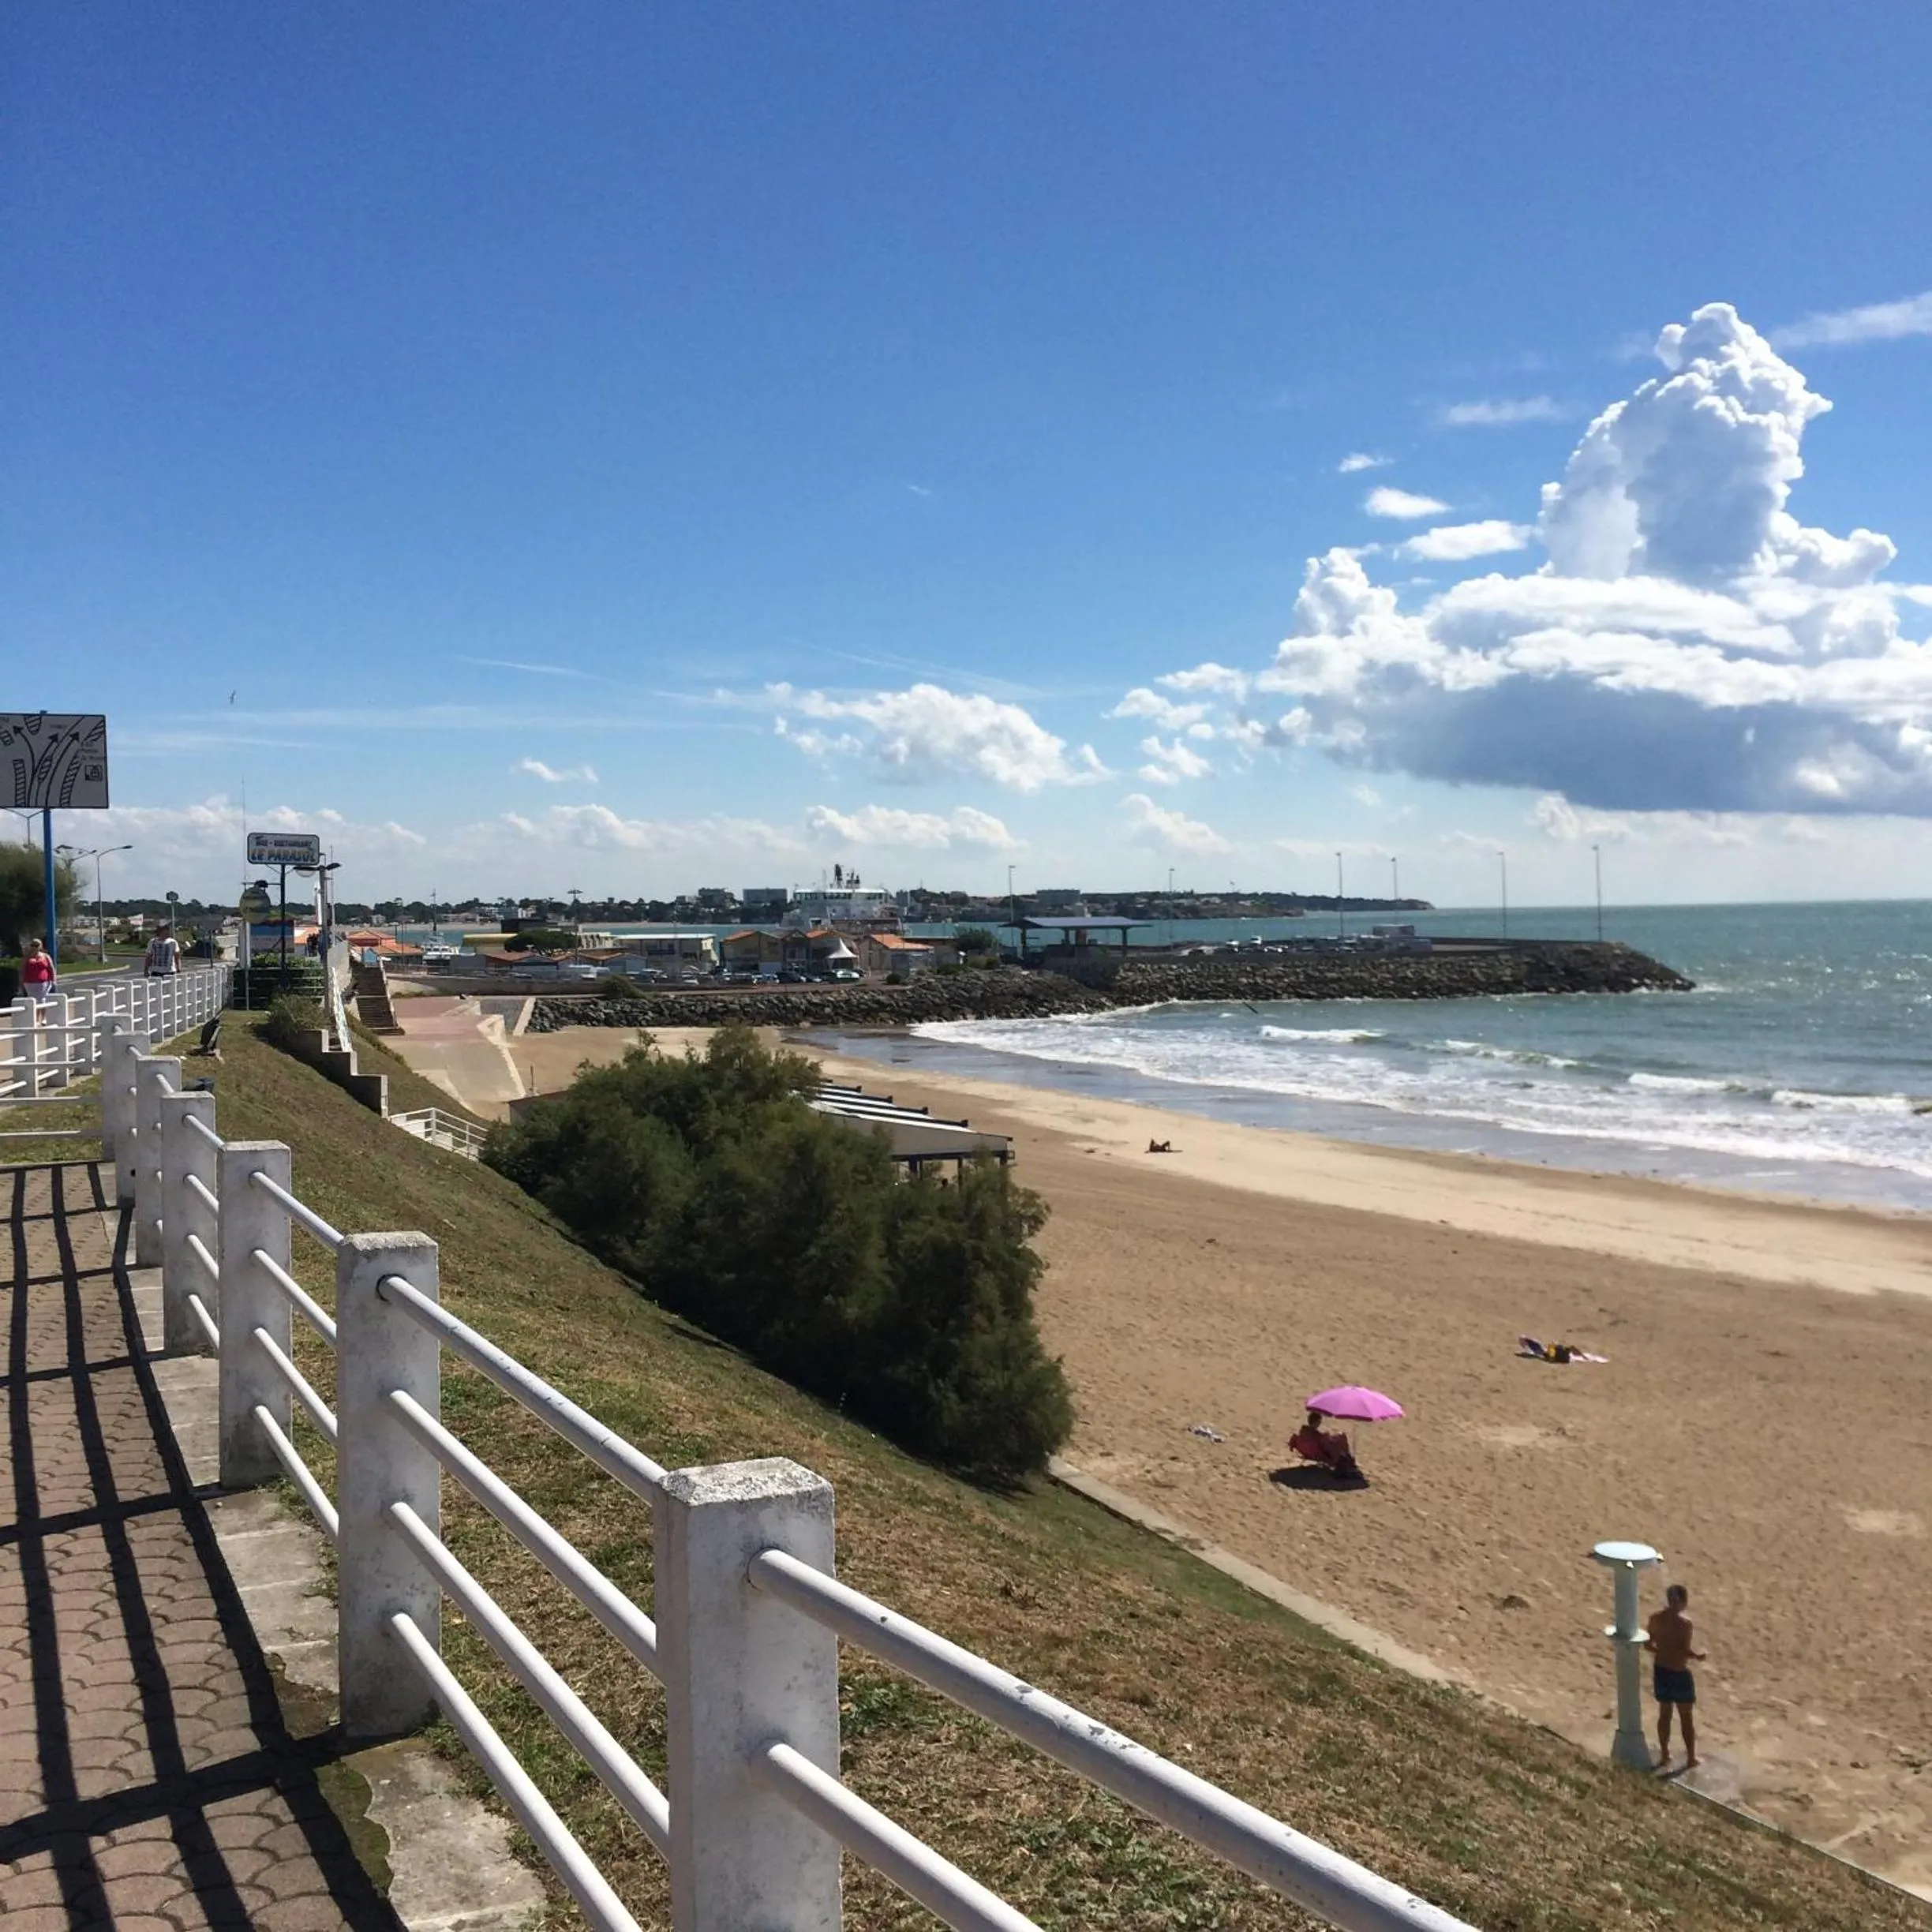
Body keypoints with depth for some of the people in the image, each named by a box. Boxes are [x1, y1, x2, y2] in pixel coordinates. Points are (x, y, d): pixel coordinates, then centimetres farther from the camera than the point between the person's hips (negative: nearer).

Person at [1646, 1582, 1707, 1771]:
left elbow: (1648, 1644, 3)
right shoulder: (1684, 1623, -21)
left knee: (1664, 1713, 20)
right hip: (1679, 1673, -5)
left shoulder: (1655, 1619, -4)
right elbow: (1685, 1651, -21)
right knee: (1686, 1716, 13)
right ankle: (1691, 1759, 25)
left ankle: (1665, 1756, 30)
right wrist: (1698, 1656, 0)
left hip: (1660, 1670, 5)